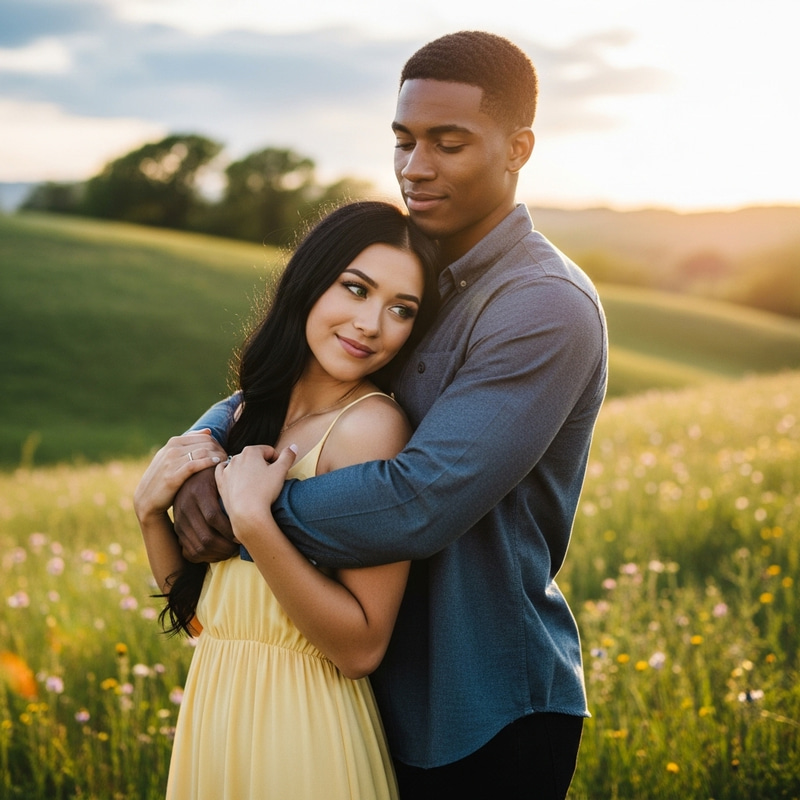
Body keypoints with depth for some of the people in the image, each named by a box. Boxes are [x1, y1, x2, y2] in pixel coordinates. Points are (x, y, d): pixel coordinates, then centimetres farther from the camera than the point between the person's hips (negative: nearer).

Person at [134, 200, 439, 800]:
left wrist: (253, 523, -25)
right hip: (212, 715, 7)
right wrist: (151, 510, -8)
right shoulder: (253, 411, 4)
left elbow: (361, 649, -20)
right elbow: (198, 614, 7)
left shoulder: (372, 424, -16)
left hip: (304, 731, -6)